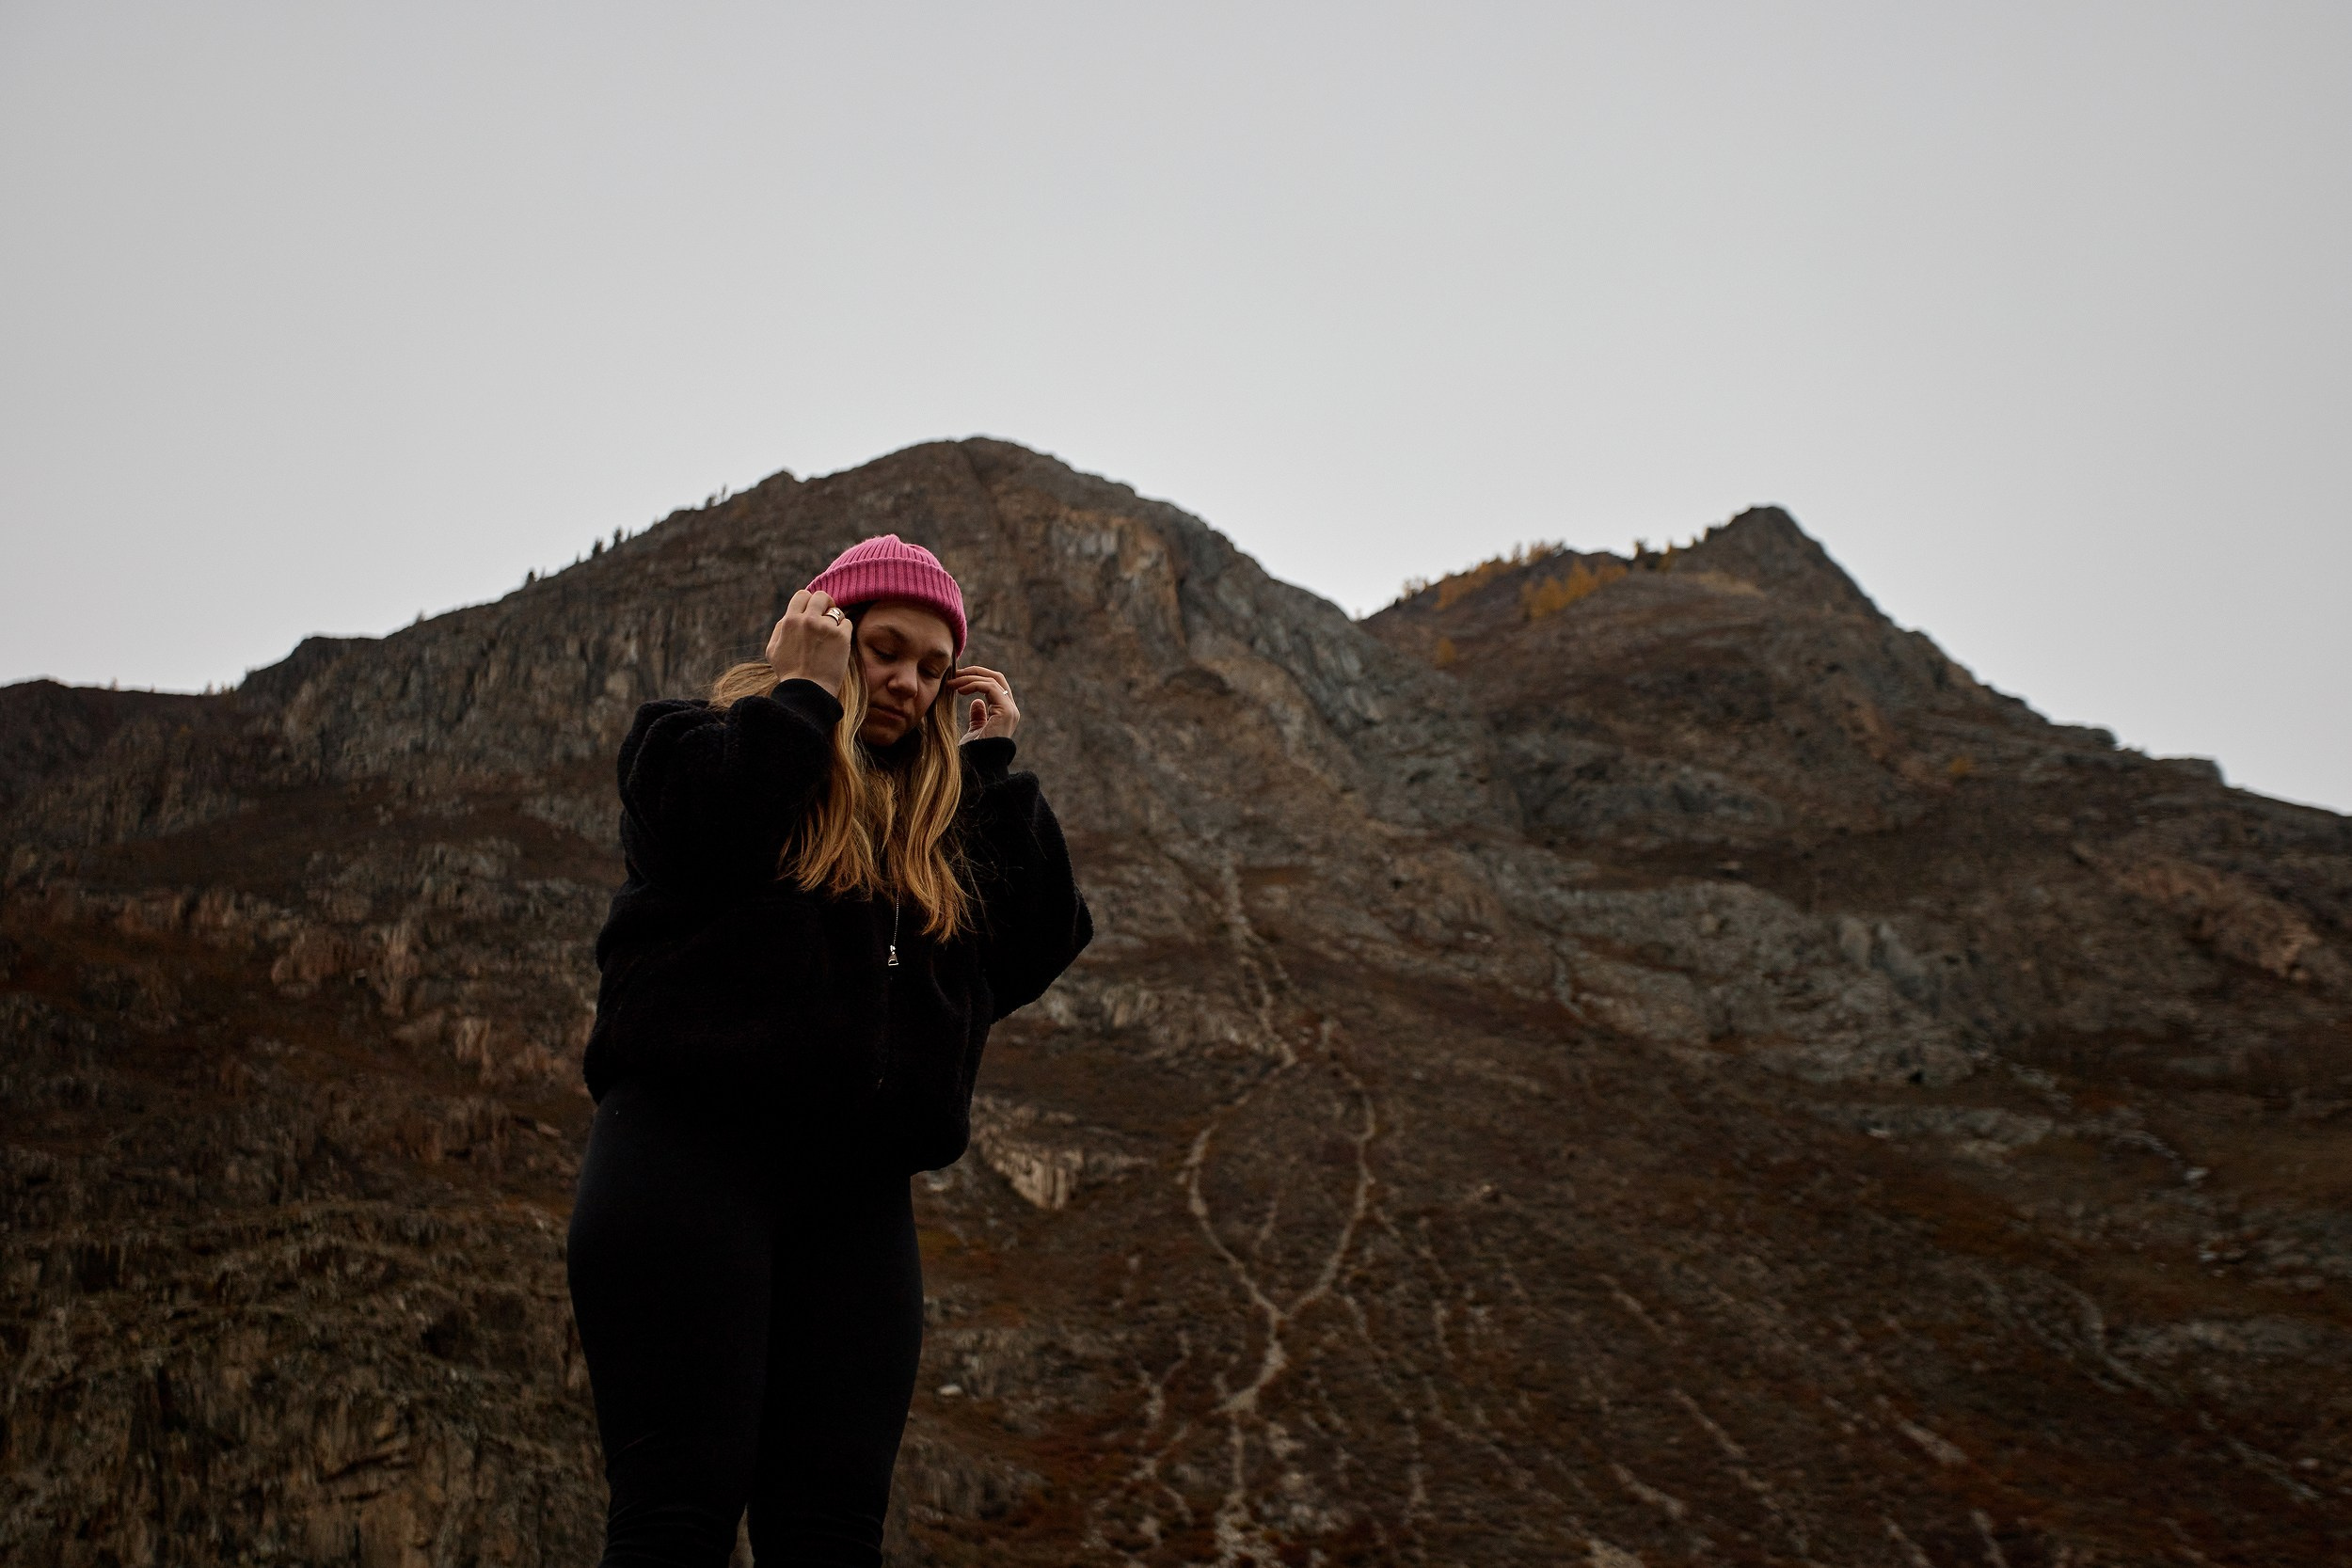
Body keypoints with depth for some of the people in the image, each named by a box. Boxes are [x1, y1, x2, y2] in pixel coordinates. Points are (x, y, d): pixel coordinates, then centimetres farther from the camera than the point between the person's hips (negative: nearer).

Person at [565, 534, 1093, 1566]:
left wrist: (994, 763, 13)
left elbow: (1041, 949, 11)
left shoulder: (937, 816, 24)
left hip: (859, 1192, 5)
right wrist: (802, 692, 1)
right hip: (693, 1151, -4)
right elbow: (704, 826, -13)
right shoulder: (712, 739, 12)